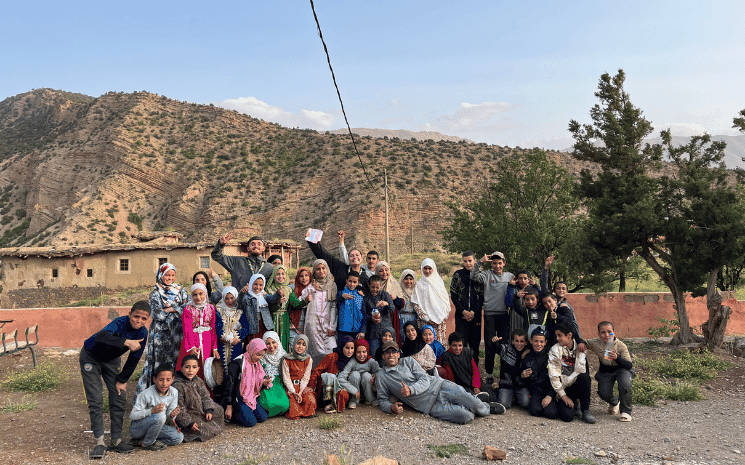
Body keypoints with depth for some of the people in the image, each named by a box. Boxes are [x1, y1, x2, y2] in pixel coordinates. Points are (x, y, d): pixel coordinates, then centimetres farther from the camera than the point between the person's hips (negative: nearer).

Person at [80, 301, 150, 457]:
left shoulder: (142, 333, -18)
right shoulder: (120, 323, -36)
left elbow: (134, 359, -5)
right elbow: (100, 337, -57)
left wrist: (121, 380, -4)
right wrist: (126, 342, -66)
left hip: (111, 360, 5)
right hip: (91, 357, -5)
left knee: (119, 399, 1)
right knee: (95, 401, -10)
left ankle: (116, 440, 11)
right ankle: (99, 443, -5)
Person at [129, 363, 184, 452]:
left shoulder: (174, 393, -7)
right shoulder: (146, 394, -23)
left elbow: (169, 412, 1)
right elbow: (132, 415, -23)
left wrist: (172, 414, -24)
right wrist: (152, 410, -38)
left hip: (154, 426, 7)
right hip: (136, 428, -7)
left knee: (179, 437, -13)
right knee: (160, 416, -35)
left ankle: (140, 441, -4)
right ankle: (146, 443, -12)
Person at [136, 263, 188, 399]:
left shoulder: (181, 291, 13)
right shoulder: (155, 294, 4)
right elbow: (157, 314, -9)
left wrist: (171, 309, -6)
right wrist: (177, 309, -4)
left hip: (177, 334, 2)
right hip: (160, 334, -2)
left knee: (177, 362, -1)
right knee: (159, 362, -5)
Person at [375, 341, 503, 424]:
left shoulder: (408, 361, 6)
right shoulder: (381, 377, 5)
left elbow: (425, 380, -2)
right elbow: (383, 400, 8)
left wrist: (411, 390, -21)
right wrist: (391, 407, -16)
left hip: (439, 386, 2)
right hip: (429, 406, -2)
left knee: (476, 407, -15)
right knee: (464, 417, -24)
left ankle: (487, 408, 20)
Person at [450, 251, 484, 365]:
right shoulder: (458, 275, 4)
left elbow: (482, 296, 3)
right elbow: (453, 295, 2)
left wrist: (474, 312, -8)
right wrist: (463, 311, -7)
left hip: (476, 314, 1)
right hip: (461, 314, -1)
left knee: (475, 343, 5)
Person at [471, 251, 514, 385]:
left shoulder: (510, 276, 12)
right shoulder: (487, 275, 3)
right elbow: (473, 277, -13)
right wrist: (481, 263, -19)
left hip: (504, 314, 2)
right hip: (489, 314, -2)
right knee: (489, 345, 3)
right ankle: (489, 374, 13)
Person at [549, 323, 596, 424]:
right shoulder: (555, 350, -3)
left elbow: (580, 370, -8)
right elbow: (553, 375, -9)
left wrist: (565, 382, -16)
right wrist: (563, 395, -14)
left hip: (575, 386, 2)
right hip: (562, 389, -1)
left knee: (584, 376, -32)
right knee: (568, 416, -26)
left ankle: (585, 411, -17)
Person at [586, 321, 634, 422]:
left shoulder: (621, 345, -23)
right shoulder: (595, 344, -18)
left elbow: (629, 365, -27)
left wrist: (617, 358, -46)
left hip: (621, 369, -2)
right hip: (605, 371, 2)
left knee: (625, 385, -33)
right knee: (603, 394, -19)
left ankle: (626, 411, -9)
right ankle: (614, 402, 21)